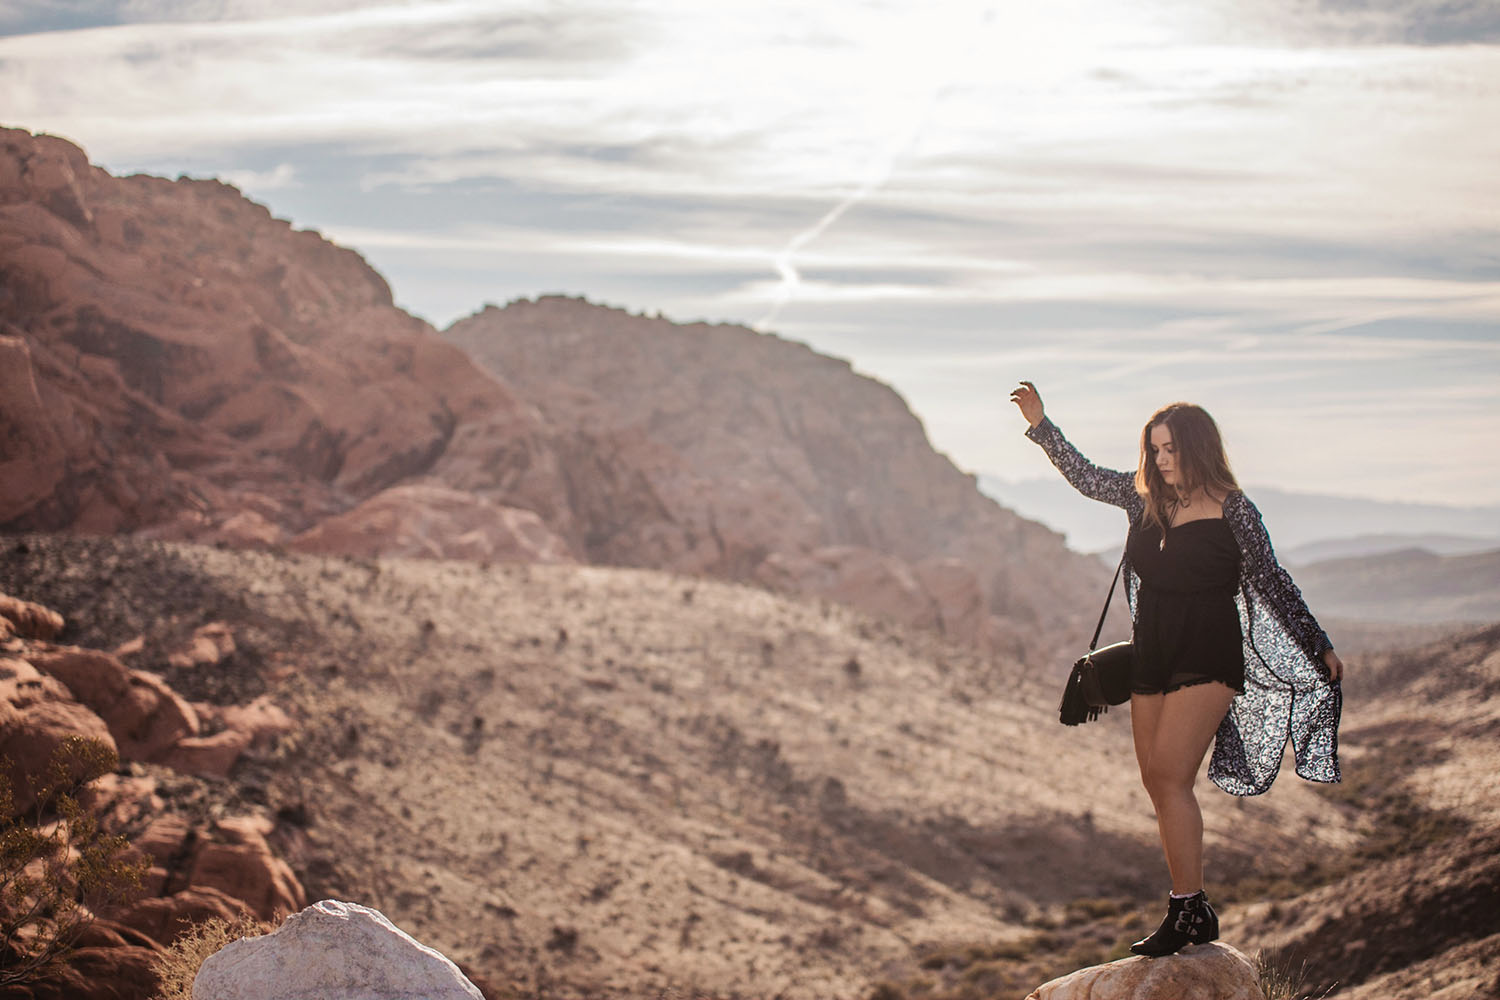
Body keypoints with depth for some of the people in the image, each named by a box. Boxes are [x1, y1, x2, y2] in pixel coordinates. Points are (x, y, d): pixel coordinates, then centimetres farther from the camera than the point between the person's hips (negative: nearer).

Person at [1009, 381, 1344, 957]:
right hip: (1152, 658, 6)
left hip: (1206, 660, -6)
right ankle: (1195, 915, 12)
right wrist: (1040, 425, 19)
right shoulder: (1145, 496, 8)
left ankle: (1185, 912, -11)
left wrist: (1319, 648, 1)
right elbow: (1085, 477, 21)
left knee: (1170, 779, -16)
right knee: (1160, 788, 5)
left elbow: (1272, 582, -1)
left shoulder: (1232, 510, -7)